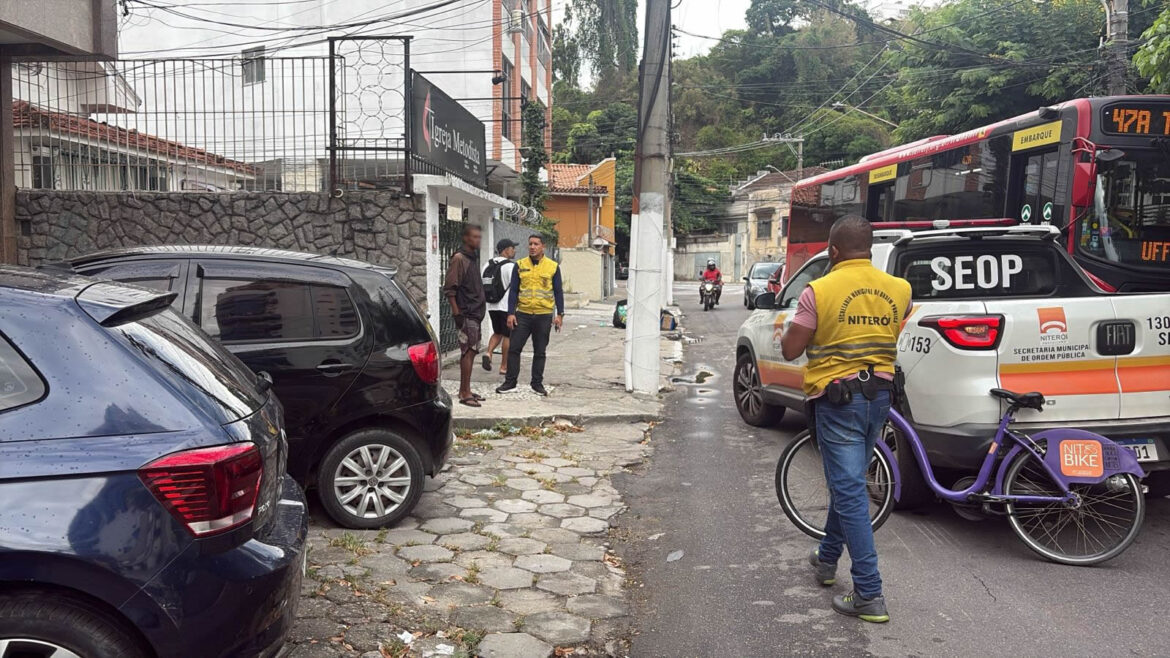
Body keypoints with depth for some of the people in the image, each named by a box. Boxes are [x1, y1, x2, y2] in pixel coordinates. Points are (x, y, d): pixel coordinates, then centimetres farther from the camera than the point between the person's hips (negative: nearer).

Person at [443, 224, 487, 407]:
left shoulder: (474, 257, 16)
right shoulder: (459, 258, -10)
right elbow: (449, 288, -14)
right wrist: (457, 313, -18)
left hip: (476, 312, 9)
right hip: (466, 313, -9)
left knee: (471, 351, 10)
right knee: (468, 351, -10)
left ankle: (465, 390, 17)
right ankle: (465, 393, -7)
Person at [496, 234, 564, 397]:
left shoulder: (553, 267, 2)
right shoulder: (520, 265, 4)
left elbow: (558, 292, 5)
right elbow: (513, 291, 5)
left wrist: (560, 314, -1)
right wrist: (511, 313, -2)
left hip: (544, 316, -1)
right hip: (523, 314, 1)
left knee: (539, 352, 8)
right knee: (514, 348, 0)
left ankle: (537, 383, 18)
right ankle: (510, 381, 11)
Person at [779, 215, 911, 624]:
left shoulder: (819, 291, -13)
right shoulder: (898, 290, 2)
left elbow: (790, 350, -9)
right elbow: (892, 336, 14)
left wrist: (787, 332, 11)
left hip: (837, 398, -6)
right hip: (880, 394, 6)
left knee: (850, 491, -2)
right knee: (847, 480, 22)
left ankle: (869, 595, -1)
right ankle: (828, 559, 39)